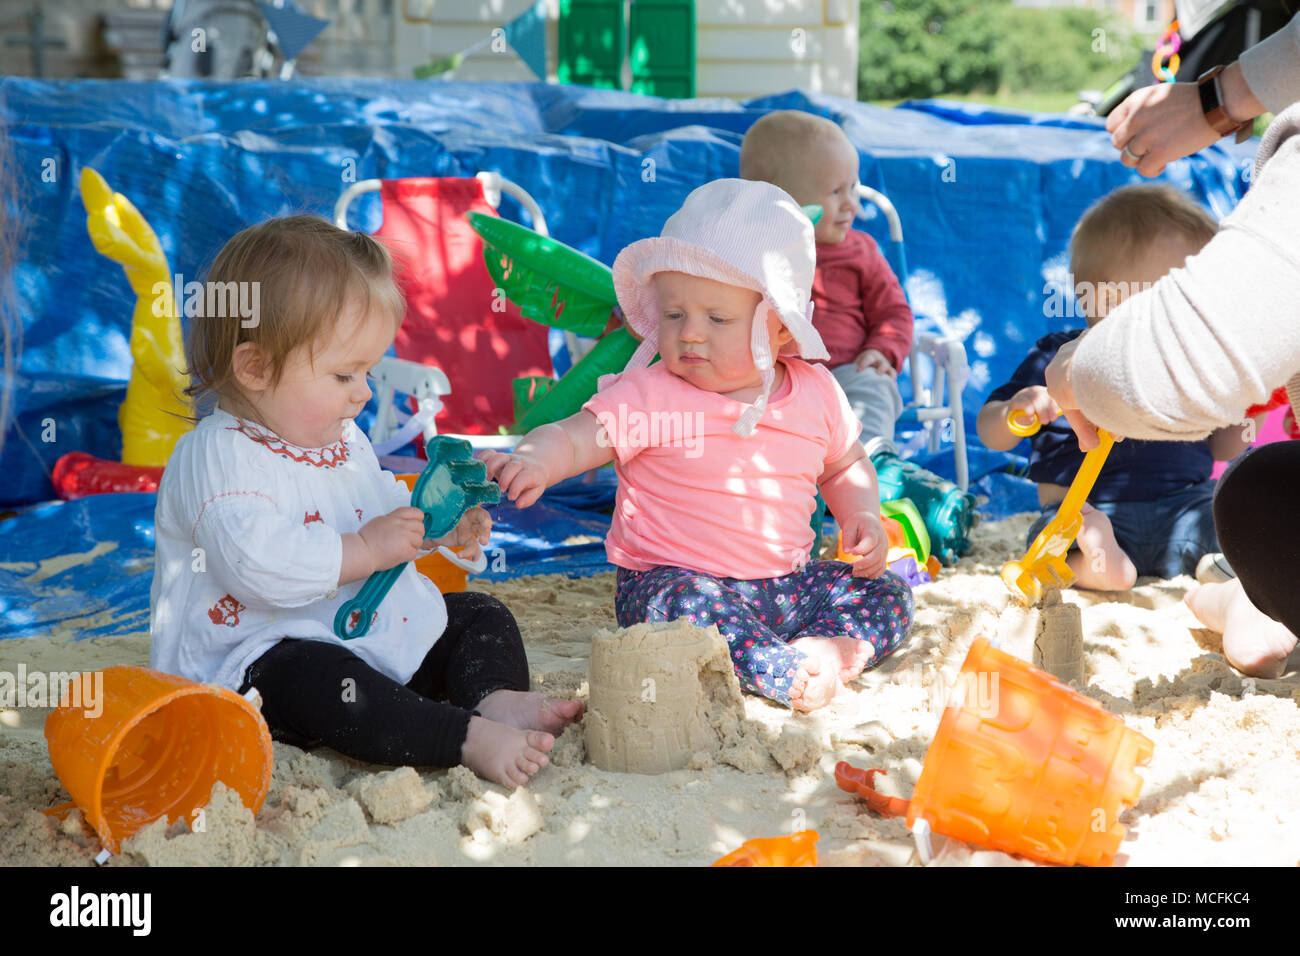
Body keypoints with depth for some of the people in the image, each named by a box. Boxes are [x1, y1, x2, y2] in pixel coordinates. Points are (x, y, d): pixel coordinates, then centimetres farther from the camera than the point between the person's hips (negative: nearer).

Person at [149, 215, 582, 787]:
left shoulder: (343, 441, 13)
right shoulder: (215, 456, -17)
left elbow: (384, 512, 30)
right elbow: (258, 565, -31)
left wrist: (438, 531, 8)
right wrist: (365, 548, -26)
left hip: (377, 635, 10)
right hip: (258, 660, -9)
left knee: (480, 617, 6)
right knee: (321, 680, -40)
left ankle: (497, 698, -23)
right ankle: (468, 739, -50)